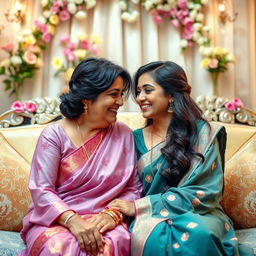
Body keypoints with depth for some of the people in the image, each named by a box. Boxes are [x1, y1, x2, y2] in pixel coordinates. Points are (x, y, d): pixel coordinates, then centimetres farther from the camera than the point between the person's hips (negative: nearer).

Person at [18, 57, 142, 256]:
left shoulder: (124, 134, 7)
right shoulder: (54, 134, -2)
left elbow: (133, 189, 6)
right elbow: (42, 190, -8)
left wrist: (112, 214, -14)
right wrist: (72, 221, -24)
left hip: (103, 222, 1)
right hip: (55, 221, 0)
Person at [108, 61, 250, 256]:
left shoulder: (203, 133, -2)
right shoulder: (136, 139, 9)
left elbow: (205, 192, -10)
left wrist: (138, 207, -15)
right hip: (150, 217, 1)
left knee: (197, 233, -35)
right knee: (154, 236, -34)